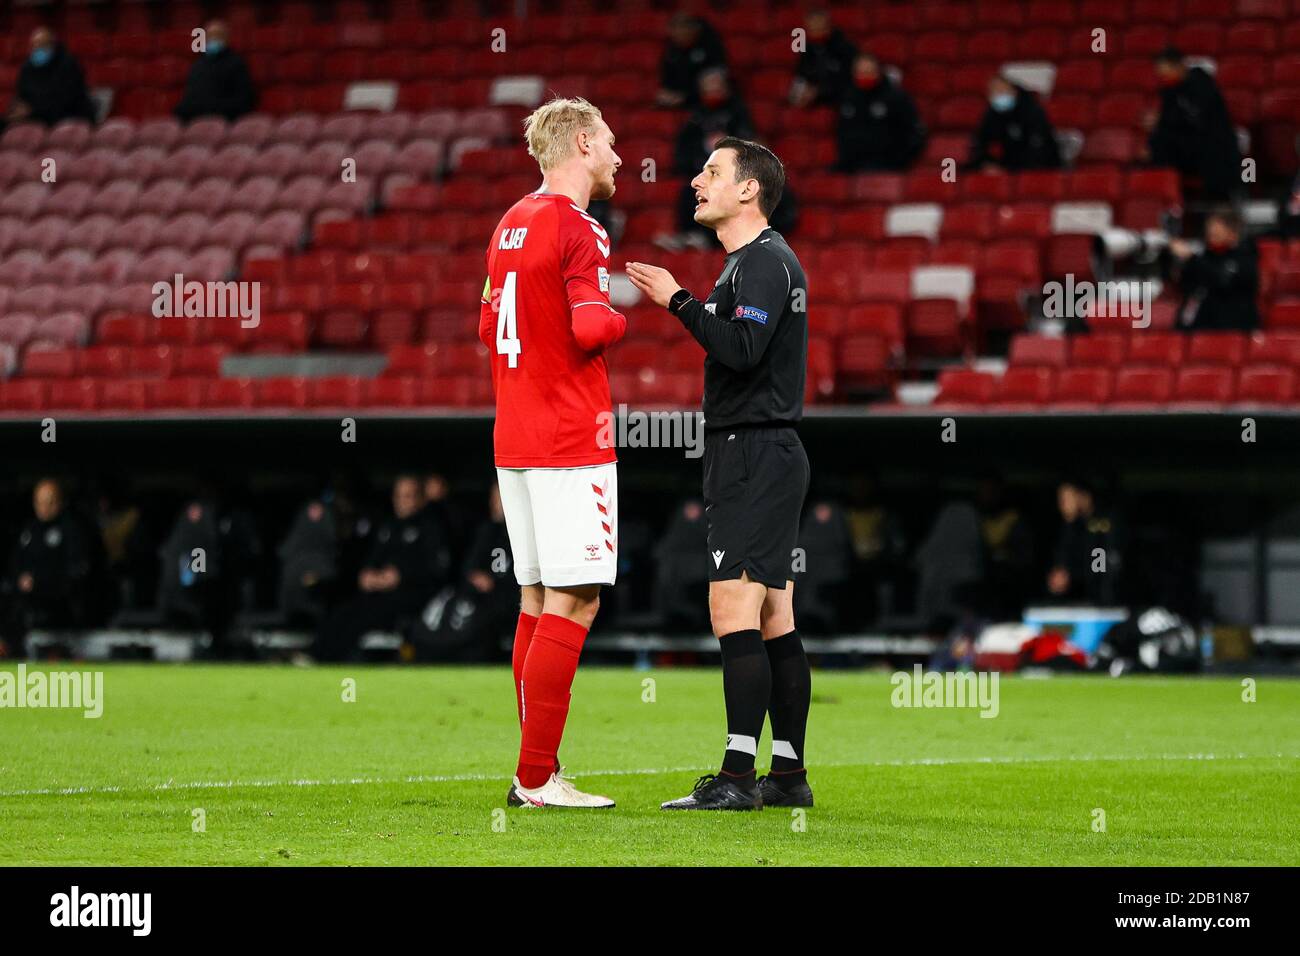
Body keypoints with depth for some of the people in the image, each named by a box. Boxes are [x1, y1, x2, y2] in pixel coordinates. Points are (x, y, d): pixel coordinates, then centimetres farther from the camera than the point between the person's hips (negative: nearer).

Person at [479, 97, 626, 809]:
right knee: (573, 604, -7)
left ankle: (537, 773, 13)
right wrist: (620, 319, -5)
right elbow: (590, 328, -24)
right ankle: (537, 780, -10)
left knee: (538, 601, 12)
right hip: (571, 442, -9)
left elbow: (490, 326, 21)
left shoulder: (510, 224, 14)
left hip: (514, 439, 9)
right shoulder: (578, 229, -13)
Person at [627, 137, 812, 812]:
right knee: (773, 623, 9)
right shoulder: (751, 261, 20)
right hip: (761, 458, 10)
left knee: (733, 615, -13)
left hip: (755, 454, -10)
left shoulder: (764, 261, -12)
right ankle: (787, 775, 9)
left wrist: (678, 301, -17)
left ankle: (737, 777, -16)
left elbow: (741, 348, -25)